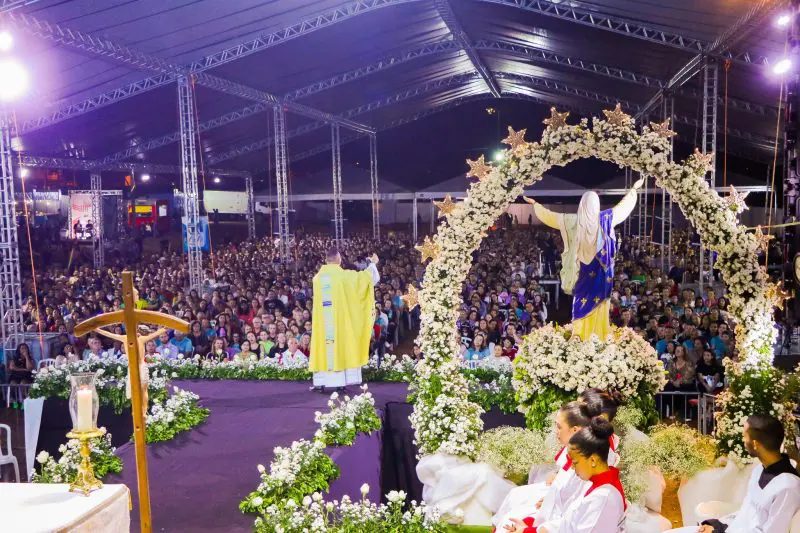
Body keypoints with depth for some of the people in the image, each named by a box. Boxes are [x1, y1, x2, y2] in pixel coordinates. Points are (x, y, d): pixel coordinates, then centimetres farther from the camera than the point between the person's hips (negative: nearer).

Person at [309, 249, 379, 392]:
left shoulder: (317, 277, 6)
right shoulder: (343, 275, -7)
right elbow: (364, 277, -1)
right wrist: (373, 264, 15)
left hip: (322, 321, 3)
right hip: (339, 319, -3)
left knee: (323, 345, 6)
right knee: (340, 345, 1)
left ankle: (320, 382, 4)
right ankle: (340, 381, -1)